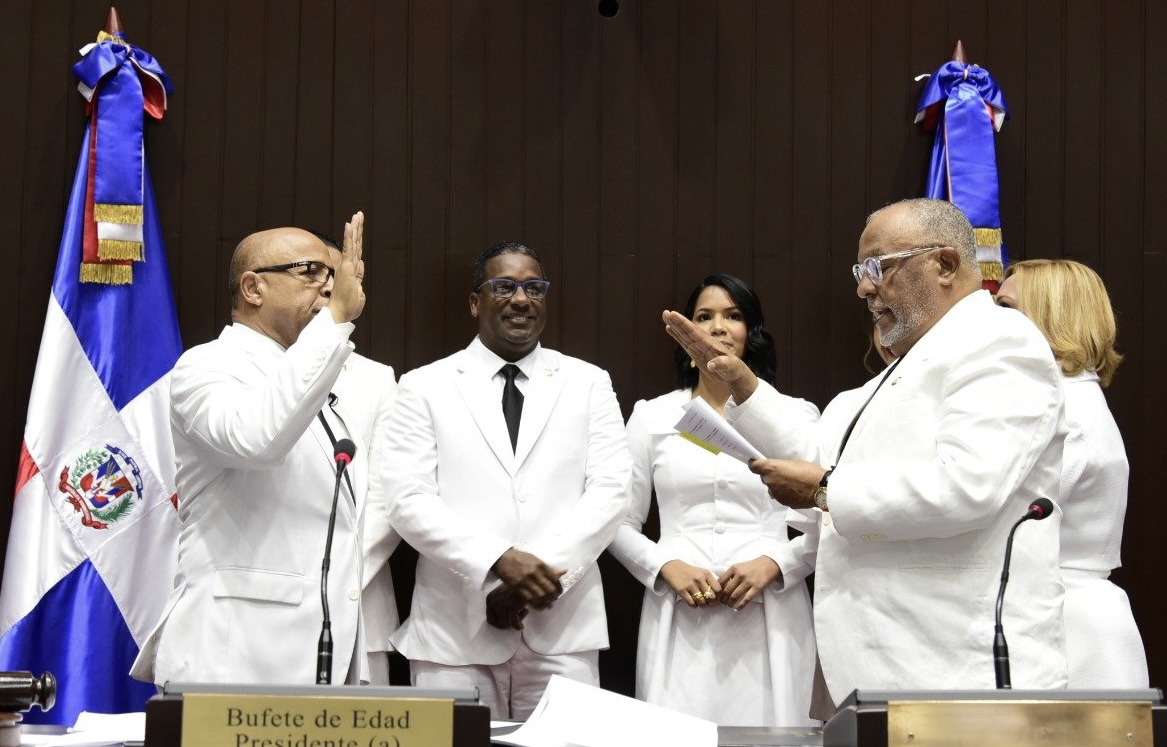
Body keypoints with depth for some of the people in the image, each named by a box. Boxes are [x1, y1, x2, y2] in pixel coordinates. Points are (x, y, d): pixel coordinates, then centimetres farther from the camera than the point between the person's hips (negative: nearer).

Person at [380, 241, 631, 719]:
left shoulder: (589, 383, 10)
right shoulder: (424, 388, 6)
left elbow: (609, 490, 0)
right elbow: (409, 501, -4)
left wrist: (545, 574, -13)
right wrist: (498, 562, -17)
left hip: (563, 628, 1)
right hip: (453, 631, -1)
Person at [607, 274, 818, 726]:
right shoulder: (652, 417, 10)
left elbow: (827, 527, 6)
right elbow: (621, 524, 11)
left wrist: (772, 564, -10)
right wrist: (667, 567, -6)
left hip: (769, 619, 0)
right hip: (680, 623, 1)